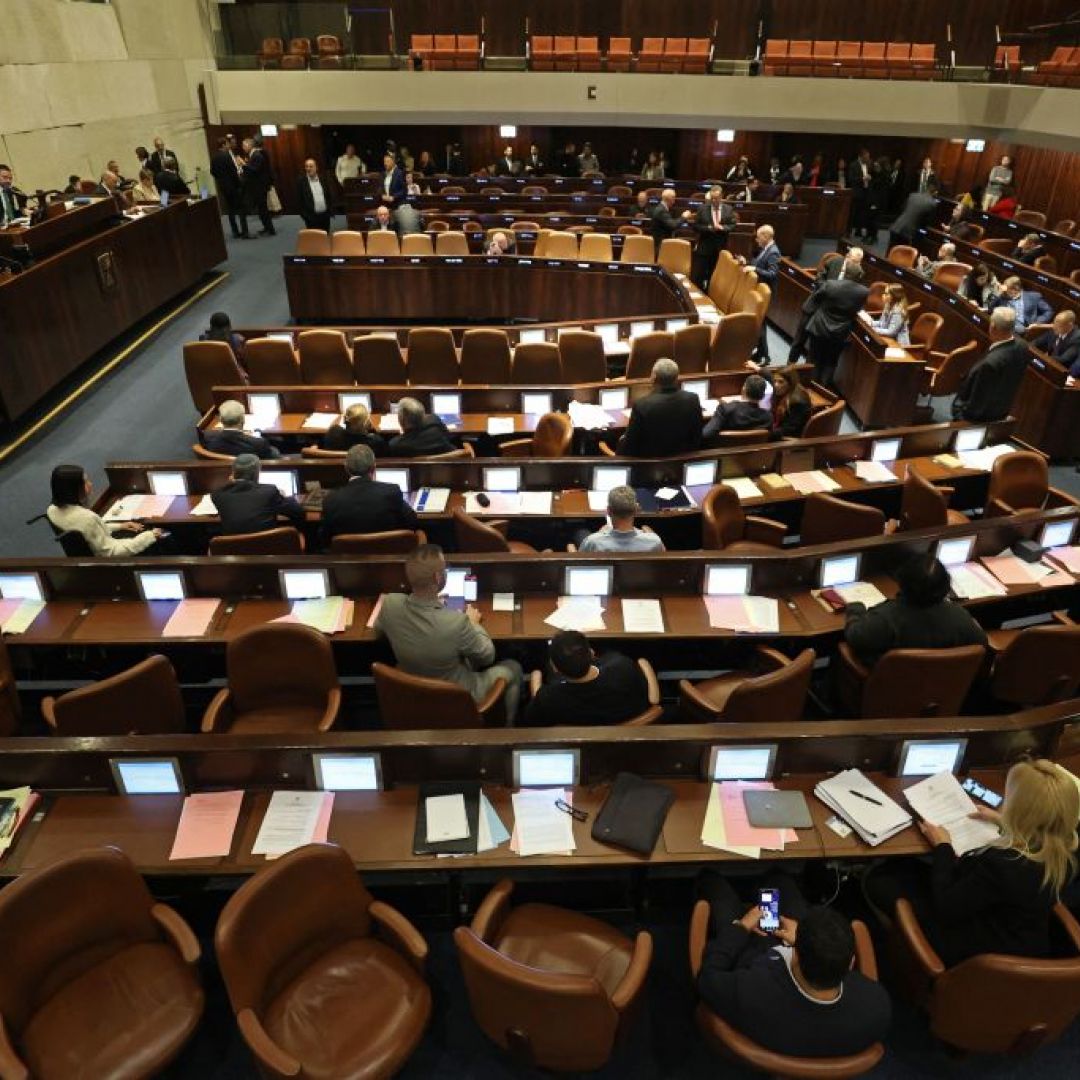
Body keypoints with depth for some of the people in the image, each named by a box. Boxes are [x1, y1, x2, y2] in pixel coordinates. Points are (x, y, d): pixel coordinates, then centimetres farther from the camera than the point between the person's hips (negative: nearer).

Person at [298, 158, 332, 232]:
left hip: (325, 215, 4)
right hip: (311, 217, -4)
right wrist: (305, 215, -10)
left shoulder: (323, 179, 7)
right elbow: (300, 200, -4)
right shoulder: (301, 181, -3)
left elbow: (329, 196, 13)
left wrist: (330, 211, 6)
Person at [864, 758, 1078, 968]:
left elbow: (946, 908, -24)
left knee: (879, 881, 6)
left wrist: (942, 846, -12)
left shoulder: (1002, 864, -39)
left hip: (975, 955, -7)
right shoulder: (1063, 849, -16)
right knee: (897, 867, 17)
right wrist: (1002, 821, 24)